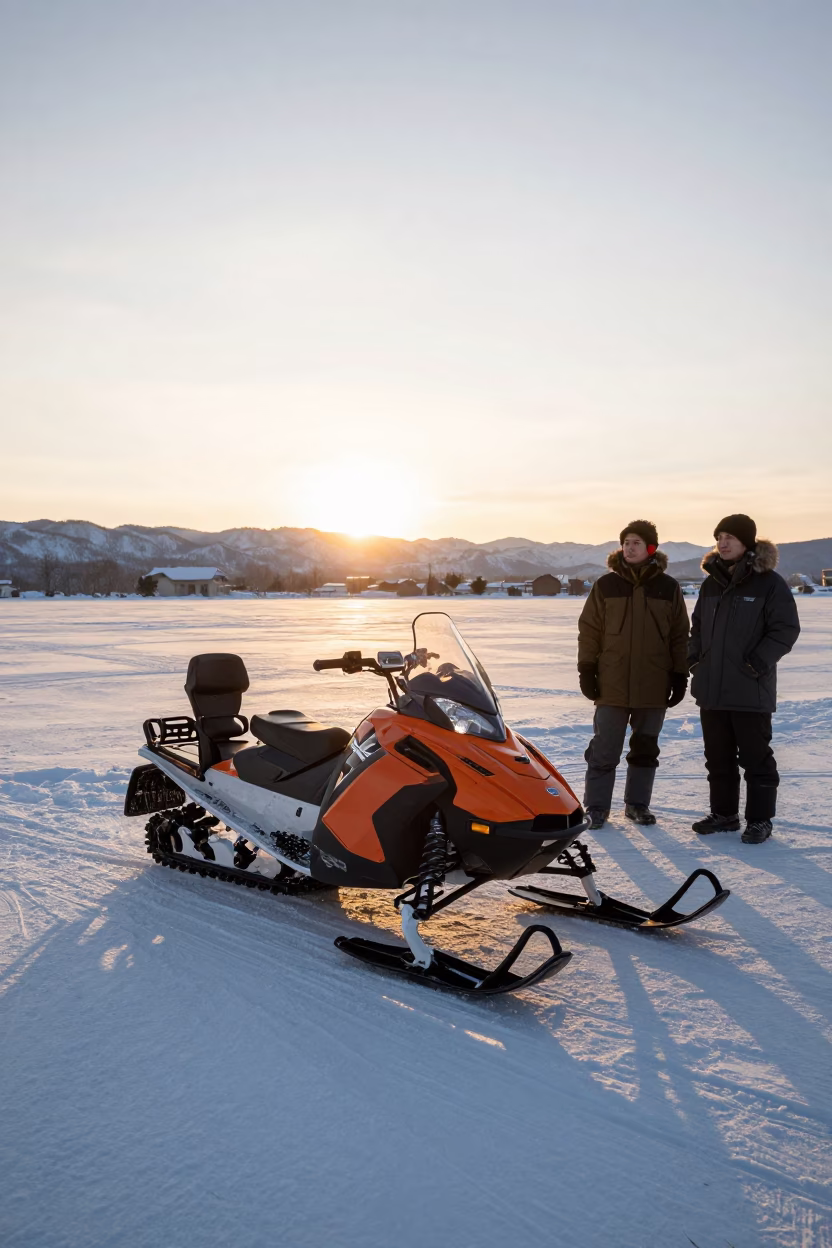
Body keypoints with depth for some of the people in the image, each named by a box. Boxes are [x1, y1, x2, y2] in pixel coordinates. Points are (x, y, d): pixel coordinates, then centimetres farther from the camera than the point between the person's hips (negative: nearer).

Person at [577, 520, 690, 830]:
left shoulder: (668, 587, 4)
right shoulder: (606, 585, 2)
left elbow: (680, 636, 8)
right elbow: (589, 629, 4)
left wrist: (680, 675, 5)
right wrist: (586, 670, -2)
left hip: (654, 686, 1)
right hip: (612, 685, -1)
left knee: (645, 749, 11)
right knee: (605, 750, 1)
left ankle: (637, 803, 24)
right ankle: (596, 807, 11)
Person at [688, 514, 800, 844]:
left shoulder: (769, 583, -7)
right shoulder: (712, 582, 11)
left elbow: (786, 629, -9)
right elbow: (698, 625, 20)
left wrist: (758, 663, -15)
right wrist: (695, 656, 7)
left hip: (751, 690, -6)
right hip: (711, 688, 6)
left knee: (755, 757, 3)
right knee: (718, 757, 13)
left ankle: (759, 820, 13)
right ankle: (723, 814, 25)